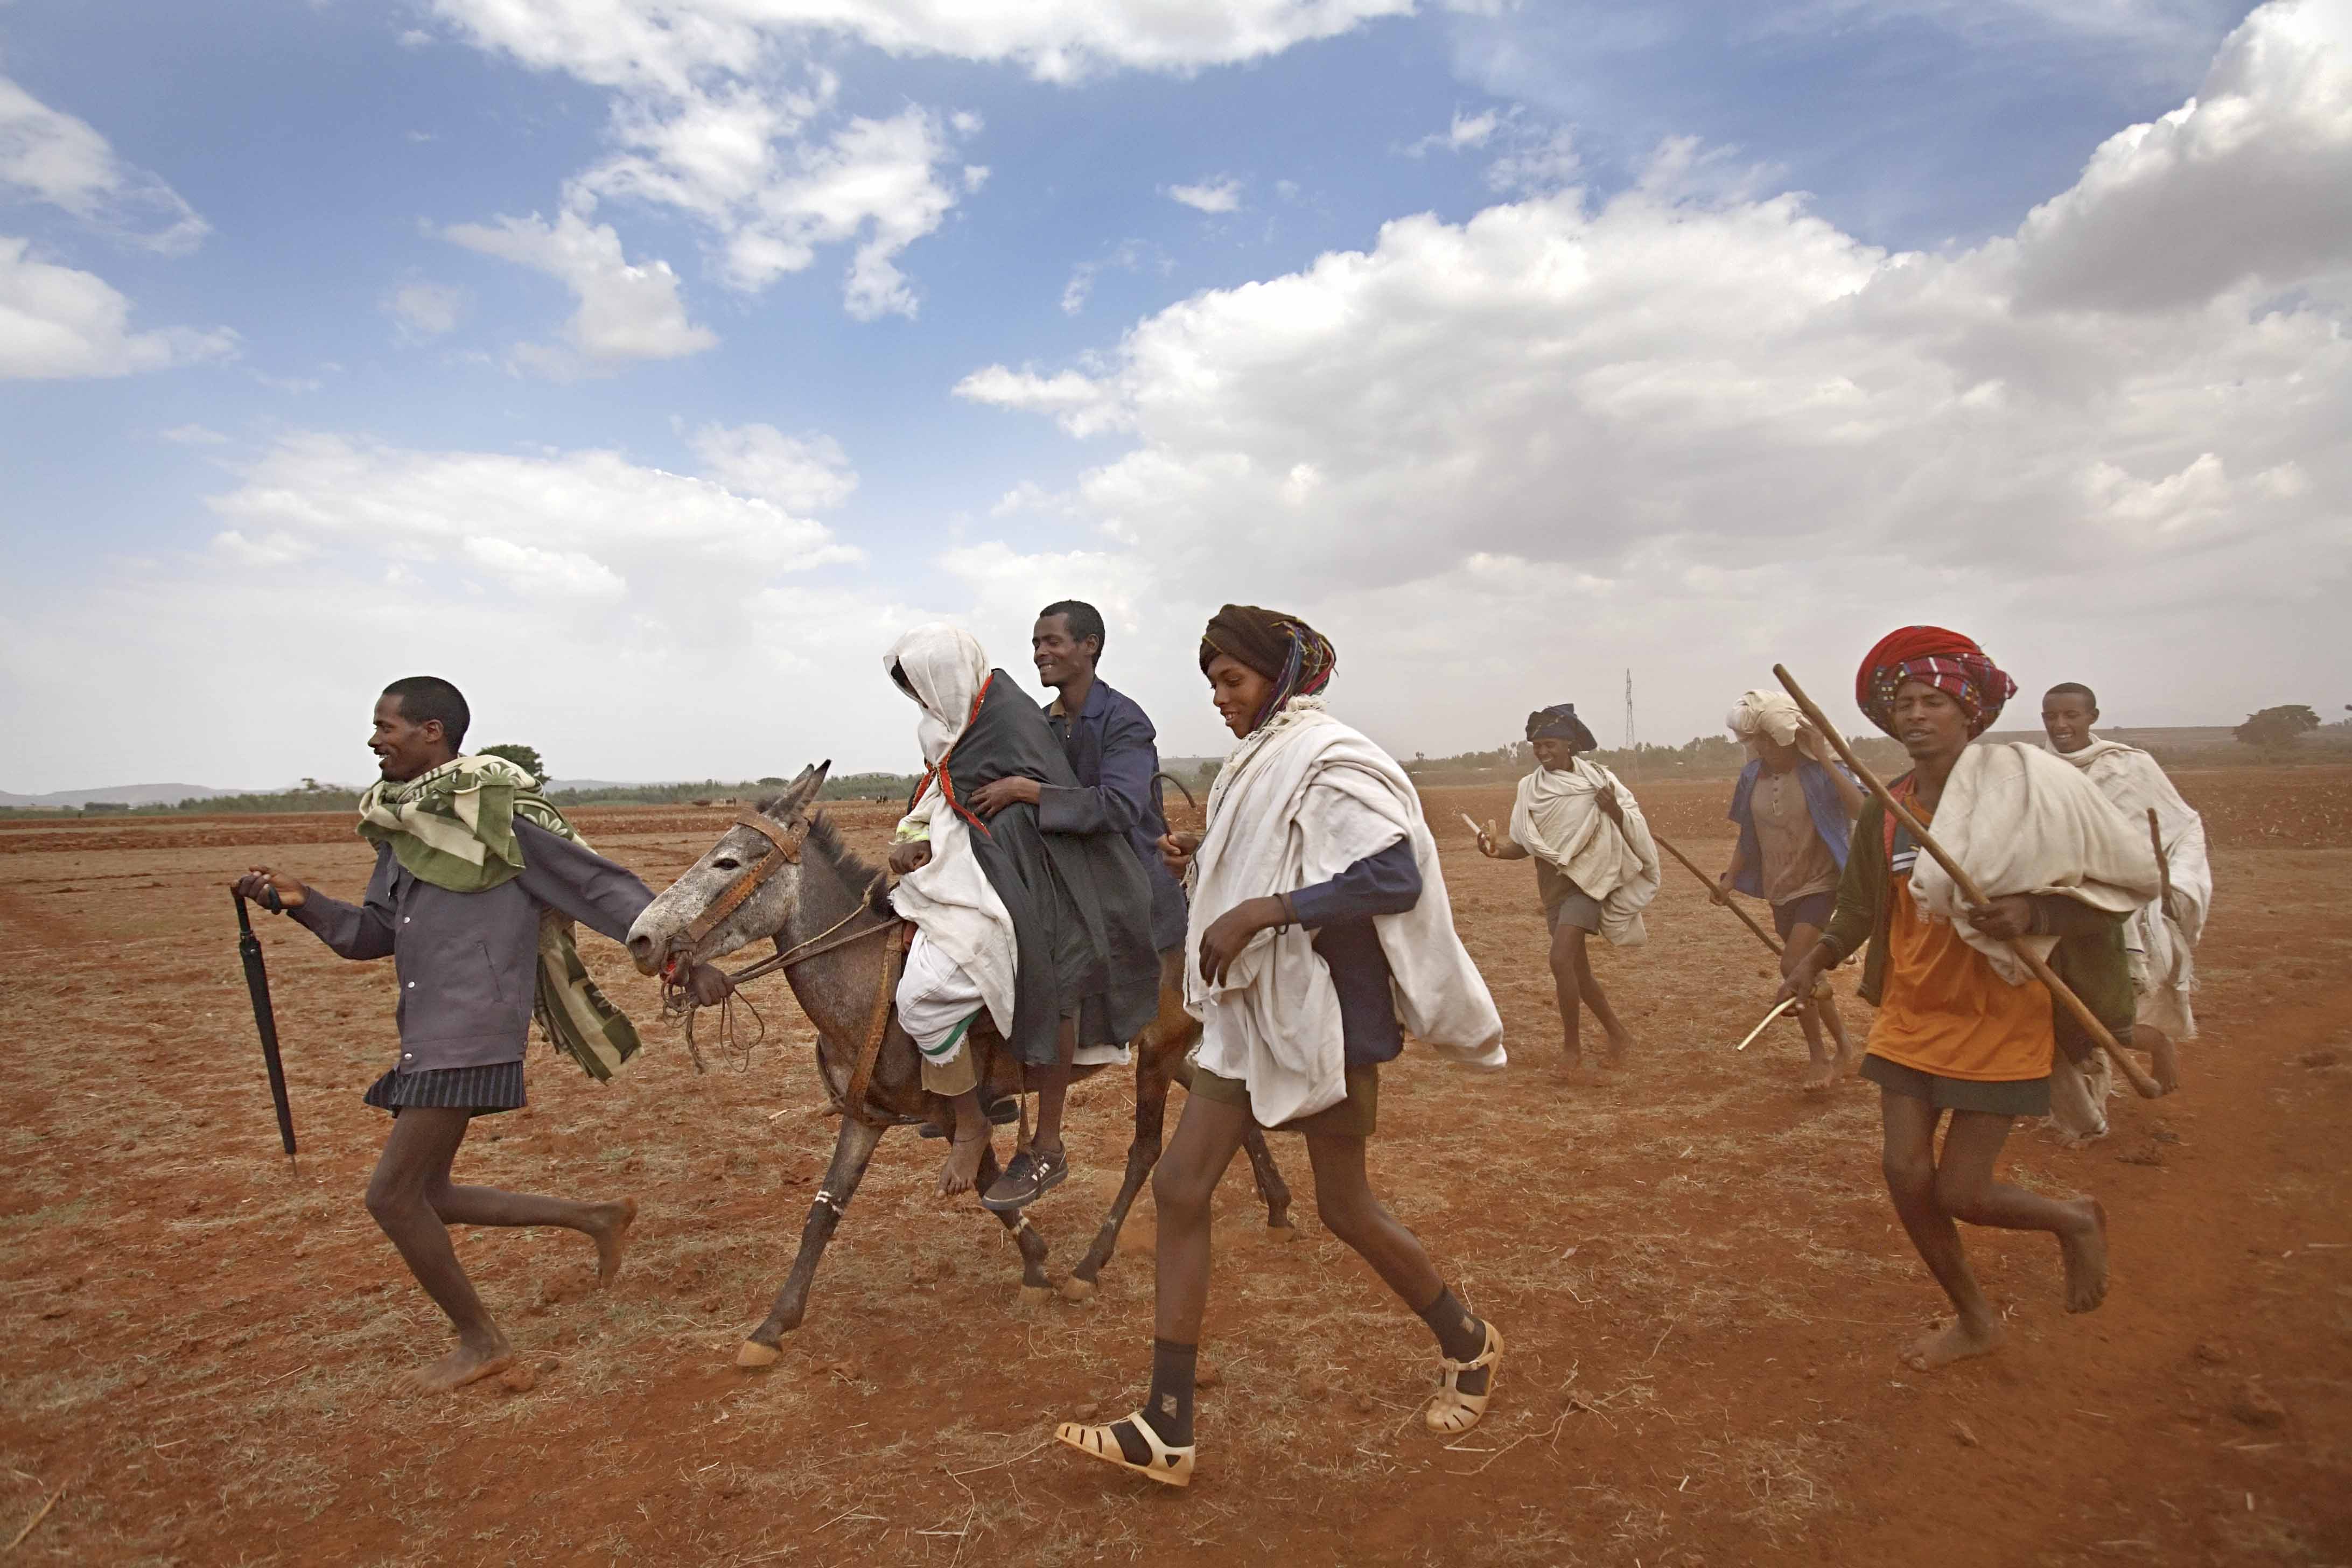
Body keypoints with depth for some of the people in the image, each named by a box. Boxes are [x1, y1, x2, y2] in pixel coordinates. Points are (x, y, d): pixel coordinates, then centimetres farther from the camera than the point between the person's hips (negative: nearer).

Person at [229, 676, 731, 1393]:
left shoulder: (501, 814, -13)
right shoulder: (401, 826, 12)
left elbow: (606, 885, -13)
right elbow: (373, 934, 19)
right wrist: (300, 901, 3)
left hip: (471, 1035, -9)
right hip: (428, 1036, 9)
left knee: (392, 1196, -3)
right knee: (426, 1196, 15)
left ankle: (482, 1342, 16)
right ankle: (597, 1217, 26)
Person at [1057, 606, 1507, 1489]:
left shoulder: (1329, 762, -15)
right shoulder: (1261, 766, 11)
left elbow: (1396, 877, -27)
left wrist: (1261, 910, -29)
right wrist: (1203, 866, 5)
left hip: (1322, 1016, -9)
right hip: (1251, 1013, 9)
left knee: (1343, 1208, 8)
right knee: (1178, 1189, 2)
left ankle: (1468, 1344, 37)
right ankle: (1167, 1431, 10)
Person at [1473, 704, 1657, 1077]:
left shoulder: (1598, 778, -9)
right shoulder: (1529, 788, 1)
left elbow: (1632, 831, -7)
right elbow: (1524, 846, 2)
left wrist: (1614, 811, -27)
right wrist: (1497, 850, -18)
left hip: (1587, 878, -5)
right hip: (1552, 884, 5)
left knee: (1561, 959, -20)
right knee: (1577, 969, 12)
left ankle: (1572, 1044, -3)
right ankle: (1618, 1036, 32)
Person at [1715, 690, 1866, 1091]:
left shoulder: (1818, 772, -15)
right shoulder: (1752, 776, 0)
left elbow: (1860, 807, -32)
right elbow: (1749, 836, 9)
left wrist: (1824, 759, -32)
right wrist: (1730, 877, -3)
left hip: (1819, 884, -6)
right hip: (1780, 889, 6)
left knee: (1794, 965, -17)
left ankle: (1819, 1057, 3)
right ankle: (1843, 1050, 32)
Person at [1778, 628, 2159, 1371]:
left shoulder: (2026, 786, -14)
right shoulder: (1884, 812, 0)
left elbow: (2120, 885, -9)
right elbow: (1860, 907, 14)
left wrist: (2032, 913, -25)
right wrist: (1812, 964, 5)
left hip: (2000, 1022, -5)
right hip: (1911, 1016, 5)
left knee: (1961, 1193, -3)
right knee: (1905, 1171, 3)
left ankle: (2076, 1220, 32)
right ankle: (1976, 1320, 28)